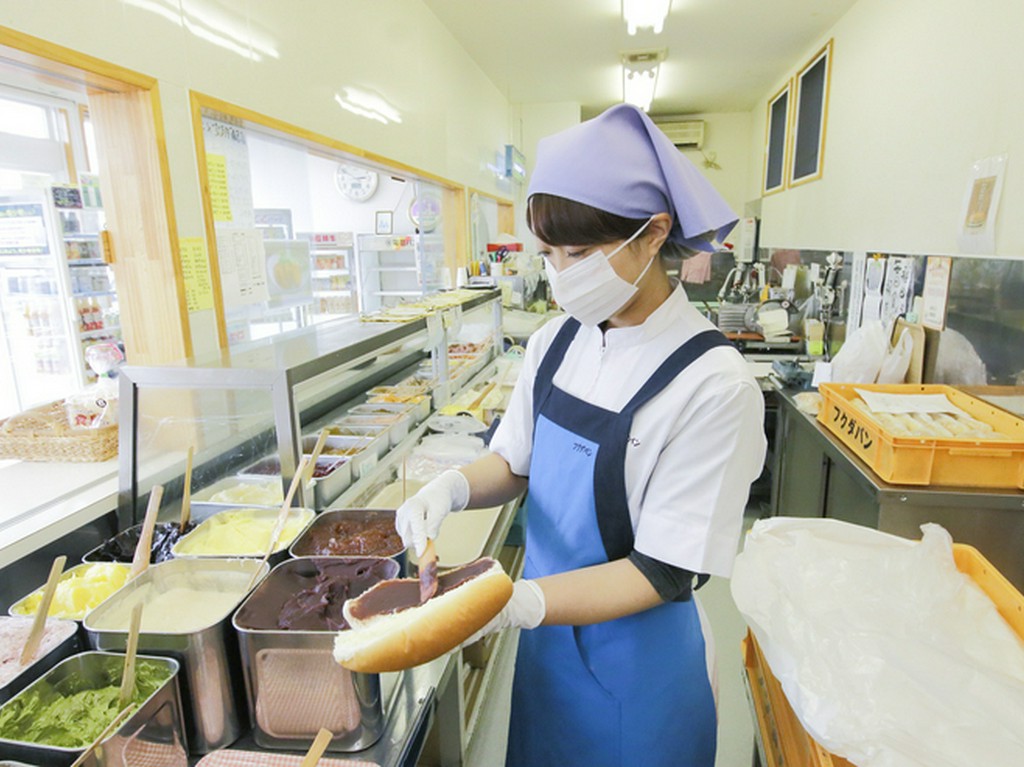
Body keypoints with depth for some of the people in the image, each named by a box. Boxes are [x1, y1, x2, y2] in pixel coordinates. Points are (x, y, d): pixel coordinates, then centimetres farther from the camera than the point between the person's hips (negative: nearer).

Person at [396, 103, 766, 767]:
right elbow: (515, 462, 4)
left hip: (636, 658, -5)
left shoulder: (713, 382, -25)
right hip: (549, 632, 5)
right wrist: (453, 487, -17)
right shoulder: (557, 343, -7)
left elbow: (662, 571, -22)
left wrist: (515, 603, -33)